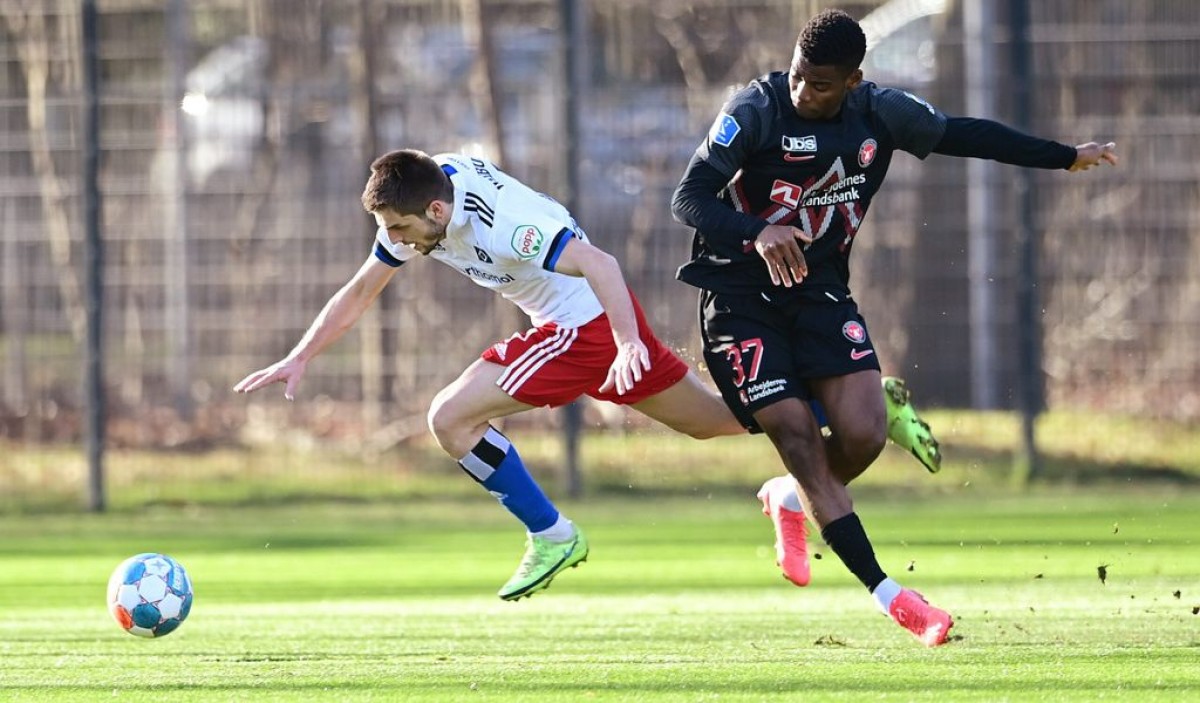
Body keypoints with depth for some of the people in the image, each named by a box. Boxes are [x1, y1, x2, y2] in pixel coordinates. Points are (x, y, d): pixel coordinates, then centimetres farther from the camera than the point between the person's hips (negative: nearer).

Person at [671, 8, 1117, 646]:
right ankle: (888, 596, -11)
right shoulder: (755, 111, -16)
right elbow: (688, 198, -21)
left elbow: (964, 135, 15)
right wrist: (755, 234, -40)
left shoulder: (880, 114, -2)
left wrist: (1066, 158, 23)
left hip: (820, 289, 4)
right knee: (798, 435, -14)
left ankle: (789, 497, 22)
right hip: (740, 298, -4)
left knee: (863, 434, -13)